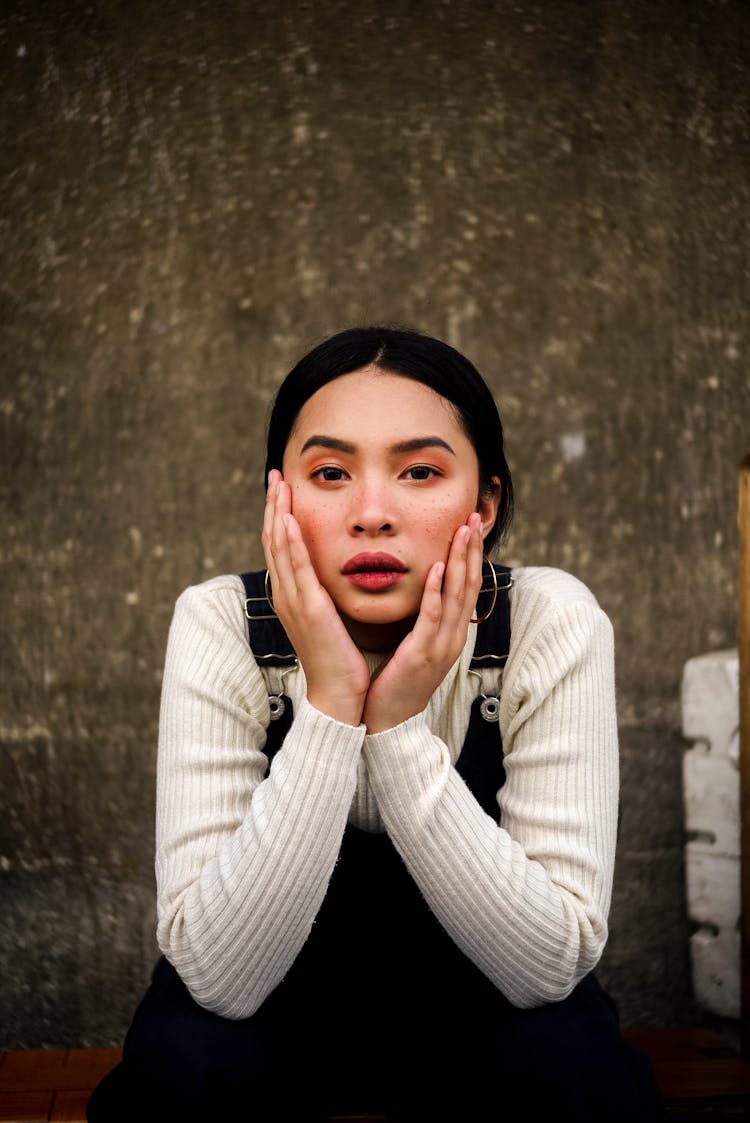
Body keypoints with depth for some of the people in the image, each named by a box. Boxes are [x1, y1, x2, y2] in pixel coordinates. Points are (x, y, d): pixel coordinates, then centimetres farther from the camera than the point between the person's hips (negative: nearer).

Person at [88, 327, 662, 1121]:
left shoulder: (552, 624, -23)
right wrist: (328, 707, -37)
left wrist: (401, 728, -36)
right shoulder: (220, 627, -23)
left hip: (481, 1002, 1)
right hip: (276, 1000, 0)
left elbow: (551, 965, -26)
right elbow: (219, 978, -28)